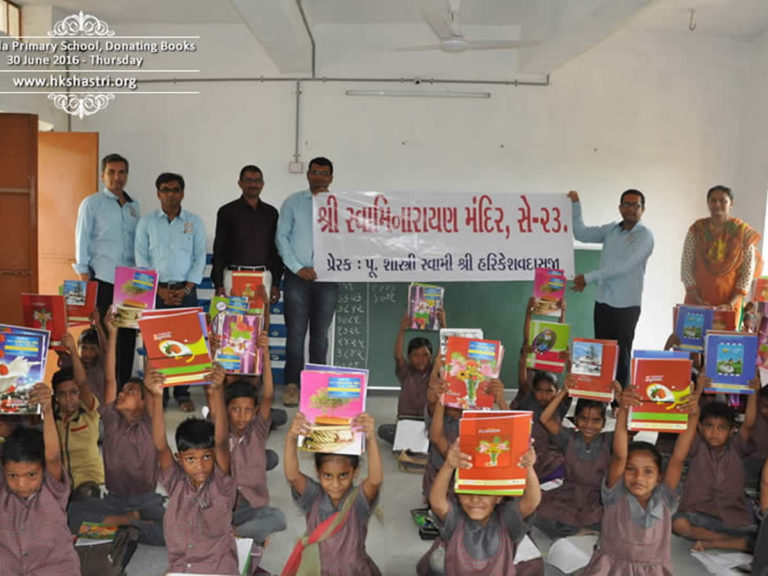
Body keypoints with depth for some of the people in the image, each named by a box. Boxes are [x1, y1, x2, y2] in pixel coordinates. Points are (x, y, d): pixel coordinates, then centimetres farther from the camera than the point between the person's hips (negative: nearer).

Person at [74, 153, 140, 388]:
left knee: (128, 333, 3)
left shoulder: (134, 206, 15)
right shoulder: (92, 203, 3)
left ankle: (124, 384, 12)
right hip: (103, 279, -4)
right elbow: (82, 240, 1)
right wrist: (84, 274, -6)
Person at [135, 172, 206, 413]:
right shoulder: (146, 222, 7)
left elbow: (200, 257, 4)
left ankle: (182, 394, 7)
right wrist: (158, 289, -6)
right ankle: (157, 393, 8)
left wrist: (186, 289, -6)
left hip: (185, 290, 0)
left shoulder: (194, 222, 8)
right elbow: (141, 259, 4)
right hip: (155, 290, 0)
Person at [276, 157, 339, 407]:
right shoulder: (293, 202, 7)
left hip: (327, 277, 1)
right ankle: (292, 384, 6)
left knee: (320, 334, 6)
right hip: (298, 275, 0)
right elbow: (282, 236, 4)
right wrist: (298, 267, -4)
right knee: (296, 332, -1)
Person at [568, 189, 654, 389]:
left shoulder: (644, 235, -8)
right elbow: (581, 233, 13)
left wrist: (588, 278, -15)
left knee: (621, 356, 0)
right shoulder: (611, 230, 11)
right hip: (603, 301, 6)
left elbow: (623, 266, -17)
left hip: (626, 305, -6)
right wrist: (575, 205, 1)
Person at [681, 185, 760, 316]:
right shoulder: (696, 230, 1)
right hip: (697, 302, 1)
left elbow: (747, 272, -2)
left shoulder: (743, 232, -1)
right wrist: (696, 299, -11)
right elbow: (686, 267, -1)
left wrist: (732, 303, -11)